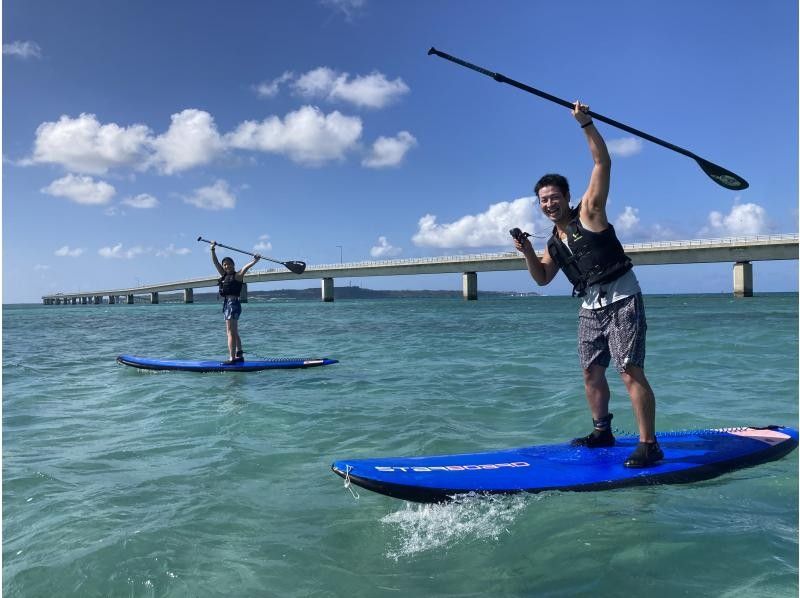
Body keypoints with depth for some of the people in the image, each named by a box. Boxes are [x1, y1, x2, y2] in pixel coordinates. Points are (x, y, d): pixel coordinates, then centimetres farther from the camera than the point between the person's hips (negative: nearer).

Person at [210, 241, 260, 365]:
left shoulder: (237, 275, -5)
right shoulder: (224, 275, 15)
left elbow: (245, 268, -21)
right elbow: (215, 262, 16)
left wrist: (254, 261, -35)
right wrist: (213, 249, 12)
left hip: (233, 304, -9)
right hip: (227, 304, 9)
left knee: (231, 333, -12)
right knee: (234, 333, 13)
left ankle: (232, 358, -13)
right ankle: (239, 356, 21)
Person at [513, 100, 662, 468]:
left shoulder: (589, 213, -6)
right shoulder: (554, 242, 13)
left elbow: (603, 164, -14)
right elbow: (542, 278, 20)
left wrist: (586, 124, -21)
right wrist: (527, 252, 3)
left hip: (623, 302, -7)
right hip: (590, 310, 8)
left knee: (630, 372, -13)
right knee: (592, 373, 11)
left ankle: (649, 445, -10)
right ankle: (602, 432, 27)